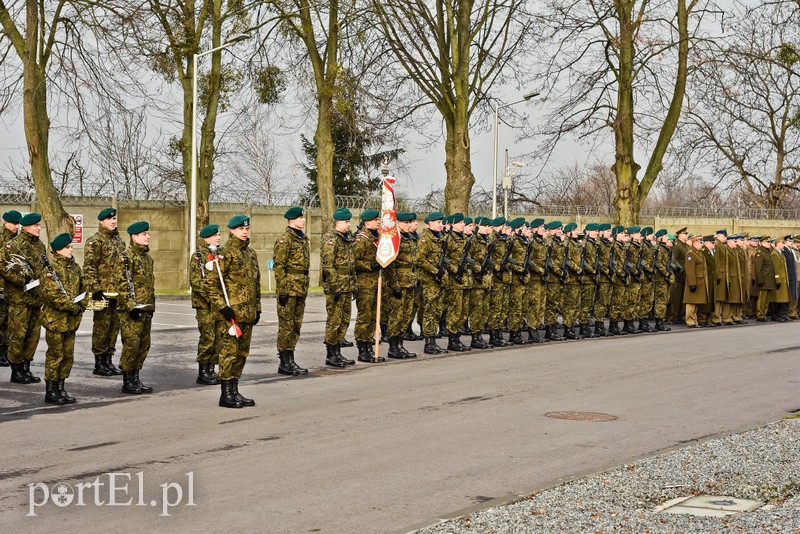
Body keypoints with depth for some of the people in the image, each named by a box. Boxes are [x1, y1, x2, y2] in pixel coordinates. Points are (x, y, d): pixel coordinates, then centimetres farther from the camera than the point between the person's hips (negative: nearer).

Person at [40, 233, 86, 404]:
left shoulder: (75, 268, 12)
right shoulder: (51, 268, -11)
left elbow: (83, 290, 18)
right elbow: (51, 294, -20)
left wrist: (81, 307, 0)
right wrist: (73, 307, -17)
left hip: (72, 321, 7)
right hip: (55, 319, -7)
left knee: (68, 356, 11)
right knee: (55, 356, -1)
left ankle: (60, 388, 22)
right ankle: (50, 391, 8)